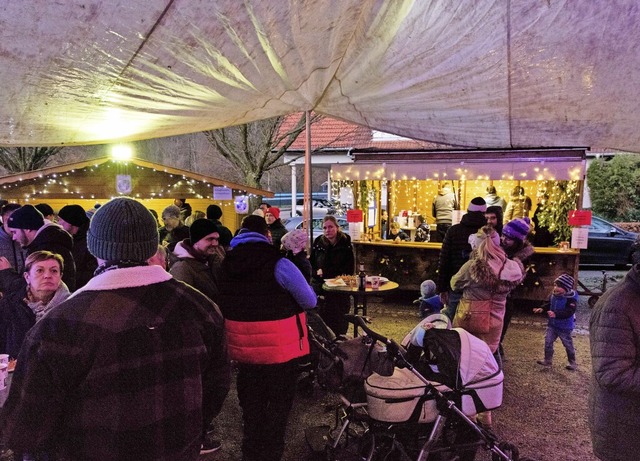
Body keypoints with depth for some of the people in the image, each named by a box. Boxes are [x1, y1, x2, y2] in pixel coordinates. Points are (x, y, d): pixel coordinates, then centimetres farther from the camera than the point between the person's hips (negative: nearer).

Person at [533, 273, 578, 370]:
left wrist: (556, 314, -44)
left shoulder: (571, 298, -24)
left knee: (568, 344, 9)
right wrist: (542, 309, -1)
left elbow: (569, 312, -33)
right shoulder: (553, 295, -3)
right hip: (552, 324, 6)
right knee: (548, 341, 7)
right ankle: (547, 360, 20)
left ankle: (573, 363, 27)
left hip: (564, 327, -6)